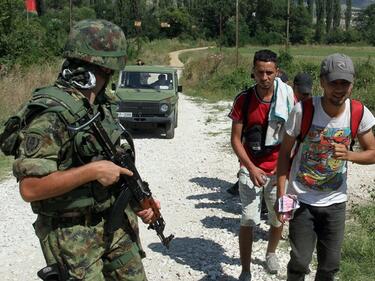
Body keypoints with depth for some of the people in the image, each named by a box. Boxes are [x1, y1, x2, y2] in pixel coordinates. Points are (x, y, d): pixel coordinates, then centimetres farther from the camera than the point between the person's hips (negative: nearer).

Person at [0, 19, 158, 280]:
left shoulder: (101, 104, 4)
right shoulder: (51, 114, -21)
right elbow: (29, 188, -25)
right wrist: (92, 171, -26)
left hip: (115, 224, 8)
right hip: (73, 235, -7)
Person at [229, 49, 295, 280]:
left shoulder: (287, 97, -6)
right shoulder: (244, 99, -7)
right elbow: (235, 139, -5)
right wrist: (250, 168, -13)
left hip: (278, 170, 2)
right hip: (250, 169, -1)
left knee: (279, 218, 13)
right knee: (249, 220, -5)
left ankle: (271, 253, 42)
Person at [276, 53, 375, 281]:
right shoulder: (303, 110, -18)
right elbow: (285, 153, -8)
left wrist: (348, 155, -23)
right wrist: (281, 194, -11)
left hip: (335, 202, 3)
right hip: (302, 200, -2)